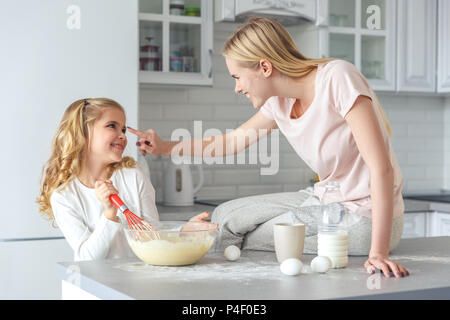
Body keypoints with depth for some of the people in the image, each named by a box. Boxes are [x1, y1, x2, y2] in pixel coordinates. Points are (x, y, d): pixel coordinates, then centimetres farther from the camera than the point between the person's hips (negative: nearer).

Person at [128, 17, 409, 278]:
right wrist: (166, 147, 14)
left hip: (364, 219, -7)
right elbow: (232, 141, 19)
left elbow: (381, 168, -27)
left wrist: (378, 252, -32)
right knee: (225, 214, 6)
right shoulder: (279, 103, 0)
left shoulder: (337, 78, -23)